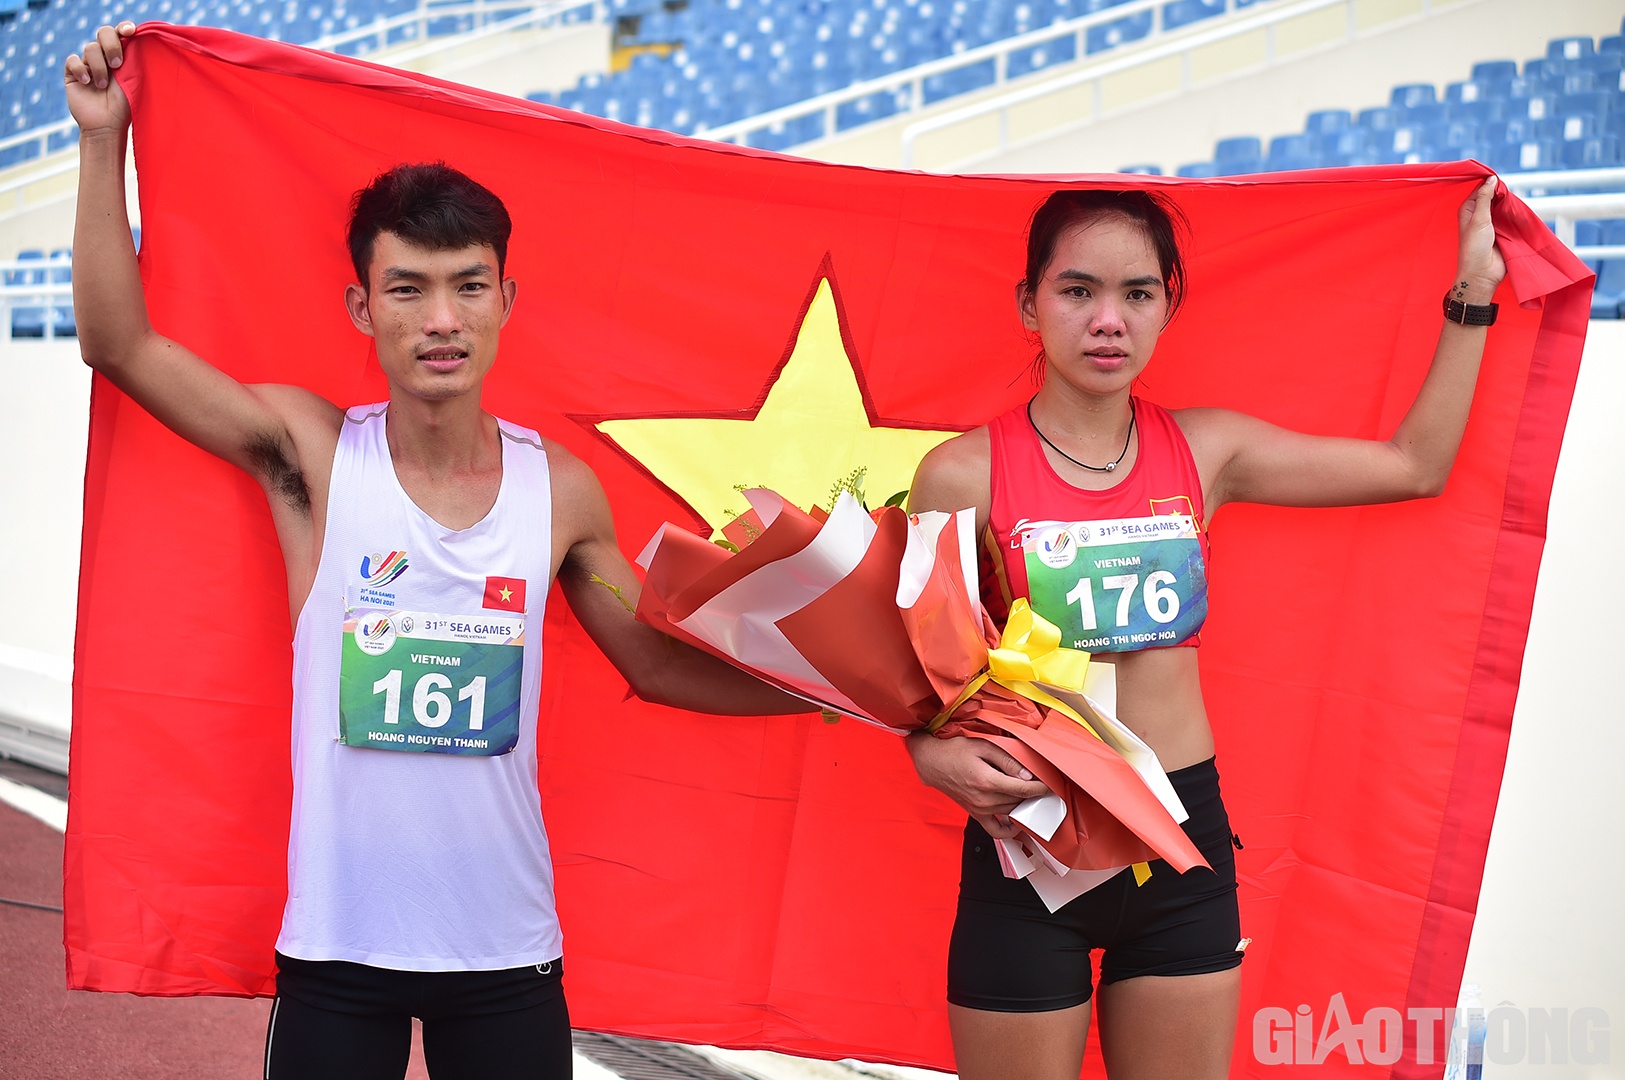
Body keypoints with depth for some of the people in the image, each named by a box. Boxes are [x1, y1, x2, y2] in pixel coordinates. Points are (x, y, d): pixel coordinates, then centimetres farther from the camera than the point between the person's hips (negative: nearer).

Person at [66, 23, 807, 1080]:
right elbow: (119, 342, -8)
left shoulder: (562, 489, -1)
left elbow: (659, 663, 10)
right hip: (336, 945, -1)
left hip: (507, 951, 1)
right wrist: (105, 140, -9)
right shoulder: (315, 453, -5)